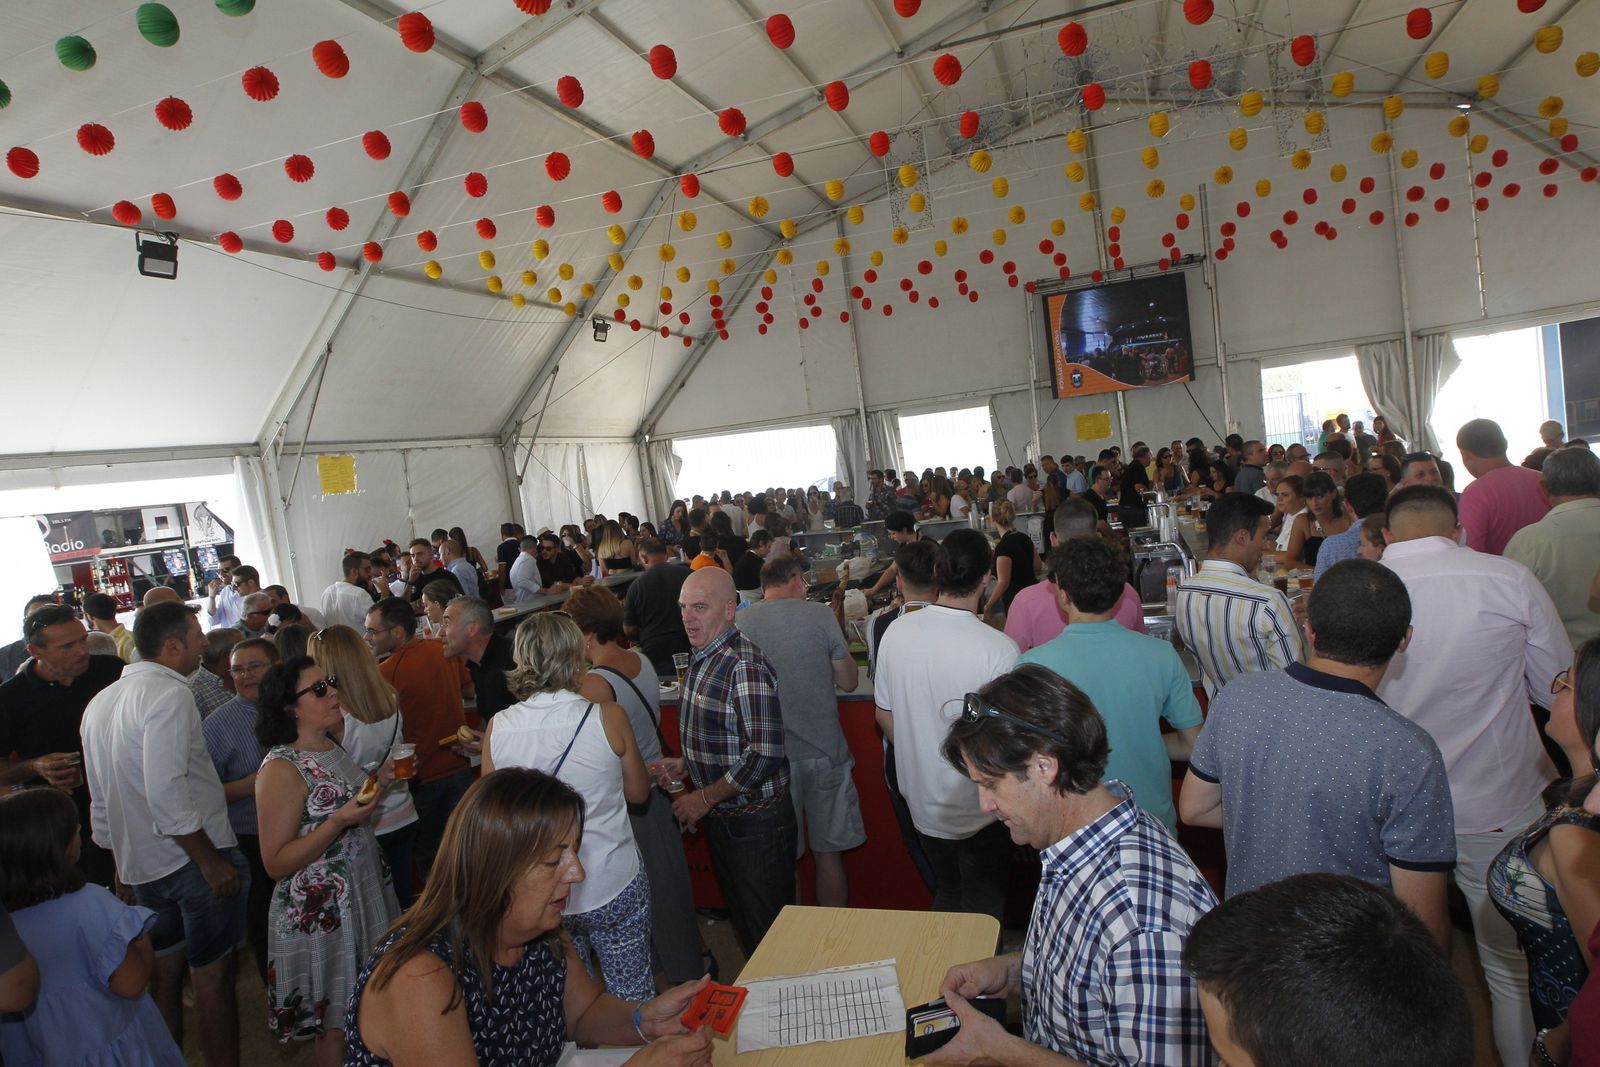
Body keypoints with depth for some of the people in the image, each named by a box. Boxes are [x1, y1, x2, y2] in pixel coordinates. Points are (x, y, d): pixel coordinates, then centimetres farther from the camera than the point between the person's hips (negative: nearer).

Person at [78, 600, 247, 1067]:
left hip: (140, 864, 8)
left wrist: (121, 857, 28)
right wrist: (211, 860, -19)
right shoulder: (168, 693, -18)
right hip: (192, 855, -8)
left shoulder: (100, 702, 11)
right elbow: (165, 793, -25)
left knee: (164, 970, 20)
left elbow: (101, 799, 18)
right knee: (212, 975, 3)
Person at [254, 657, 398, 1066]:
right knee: (336, 1026, 9)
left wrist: (378, 781, 3)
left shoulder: (334, 747, 4)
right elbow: (277, 863, -19)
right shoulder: (281, 768, -18)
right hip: (320, 913, -7)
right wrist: (338, 822, -29)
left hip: (366, 890, 7)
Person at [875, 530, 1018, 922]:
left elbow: (885, 716, 0)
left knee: (946, 893, 26)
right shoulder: (999, 648, -26)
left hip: (923, 802, 4)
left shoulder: (896, 632, -12)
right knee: (982, 905, 19)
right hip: (981, 807, -4)